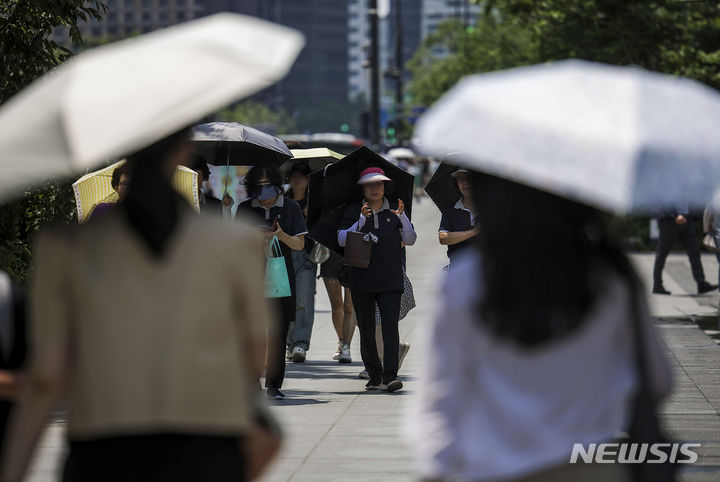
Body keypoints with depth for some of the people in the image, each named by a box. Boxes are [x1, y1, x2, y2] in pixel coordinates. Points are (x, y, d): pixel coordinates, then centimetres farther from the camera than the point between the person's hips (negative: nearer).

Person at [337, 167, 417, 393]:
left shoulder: (393, 210, 8)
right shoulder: (353, 211, 6)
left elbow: (410, 240, 1)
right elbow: (341, 239, -8)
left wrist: (402, 216, -15)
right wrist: (361, 221, -21)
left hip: (390, 279, -1)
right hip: (362, 279, 1)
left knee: (390, 326, -13)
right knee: (366, 330, 6)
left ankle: (390, 376, -19)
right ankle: (374, 376, 17)